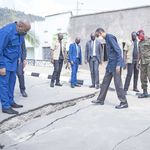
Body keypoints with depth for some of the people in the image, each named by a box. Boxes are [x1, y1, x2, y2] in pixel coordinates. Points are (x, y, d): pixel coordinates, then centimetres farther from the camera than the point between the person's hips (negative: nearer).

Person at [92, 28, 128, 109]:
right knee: (105, 82, 13)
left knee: (118, 83, -4)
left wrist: (118, 64, -23)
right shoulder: (107, 38, 14)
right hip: (110, 64, 10)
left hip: (115, 64, -10)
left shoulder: (110, 37, -14)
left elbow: (118, 50, -20)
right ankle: (100, 99, 23)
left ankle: (124, 103, 6)